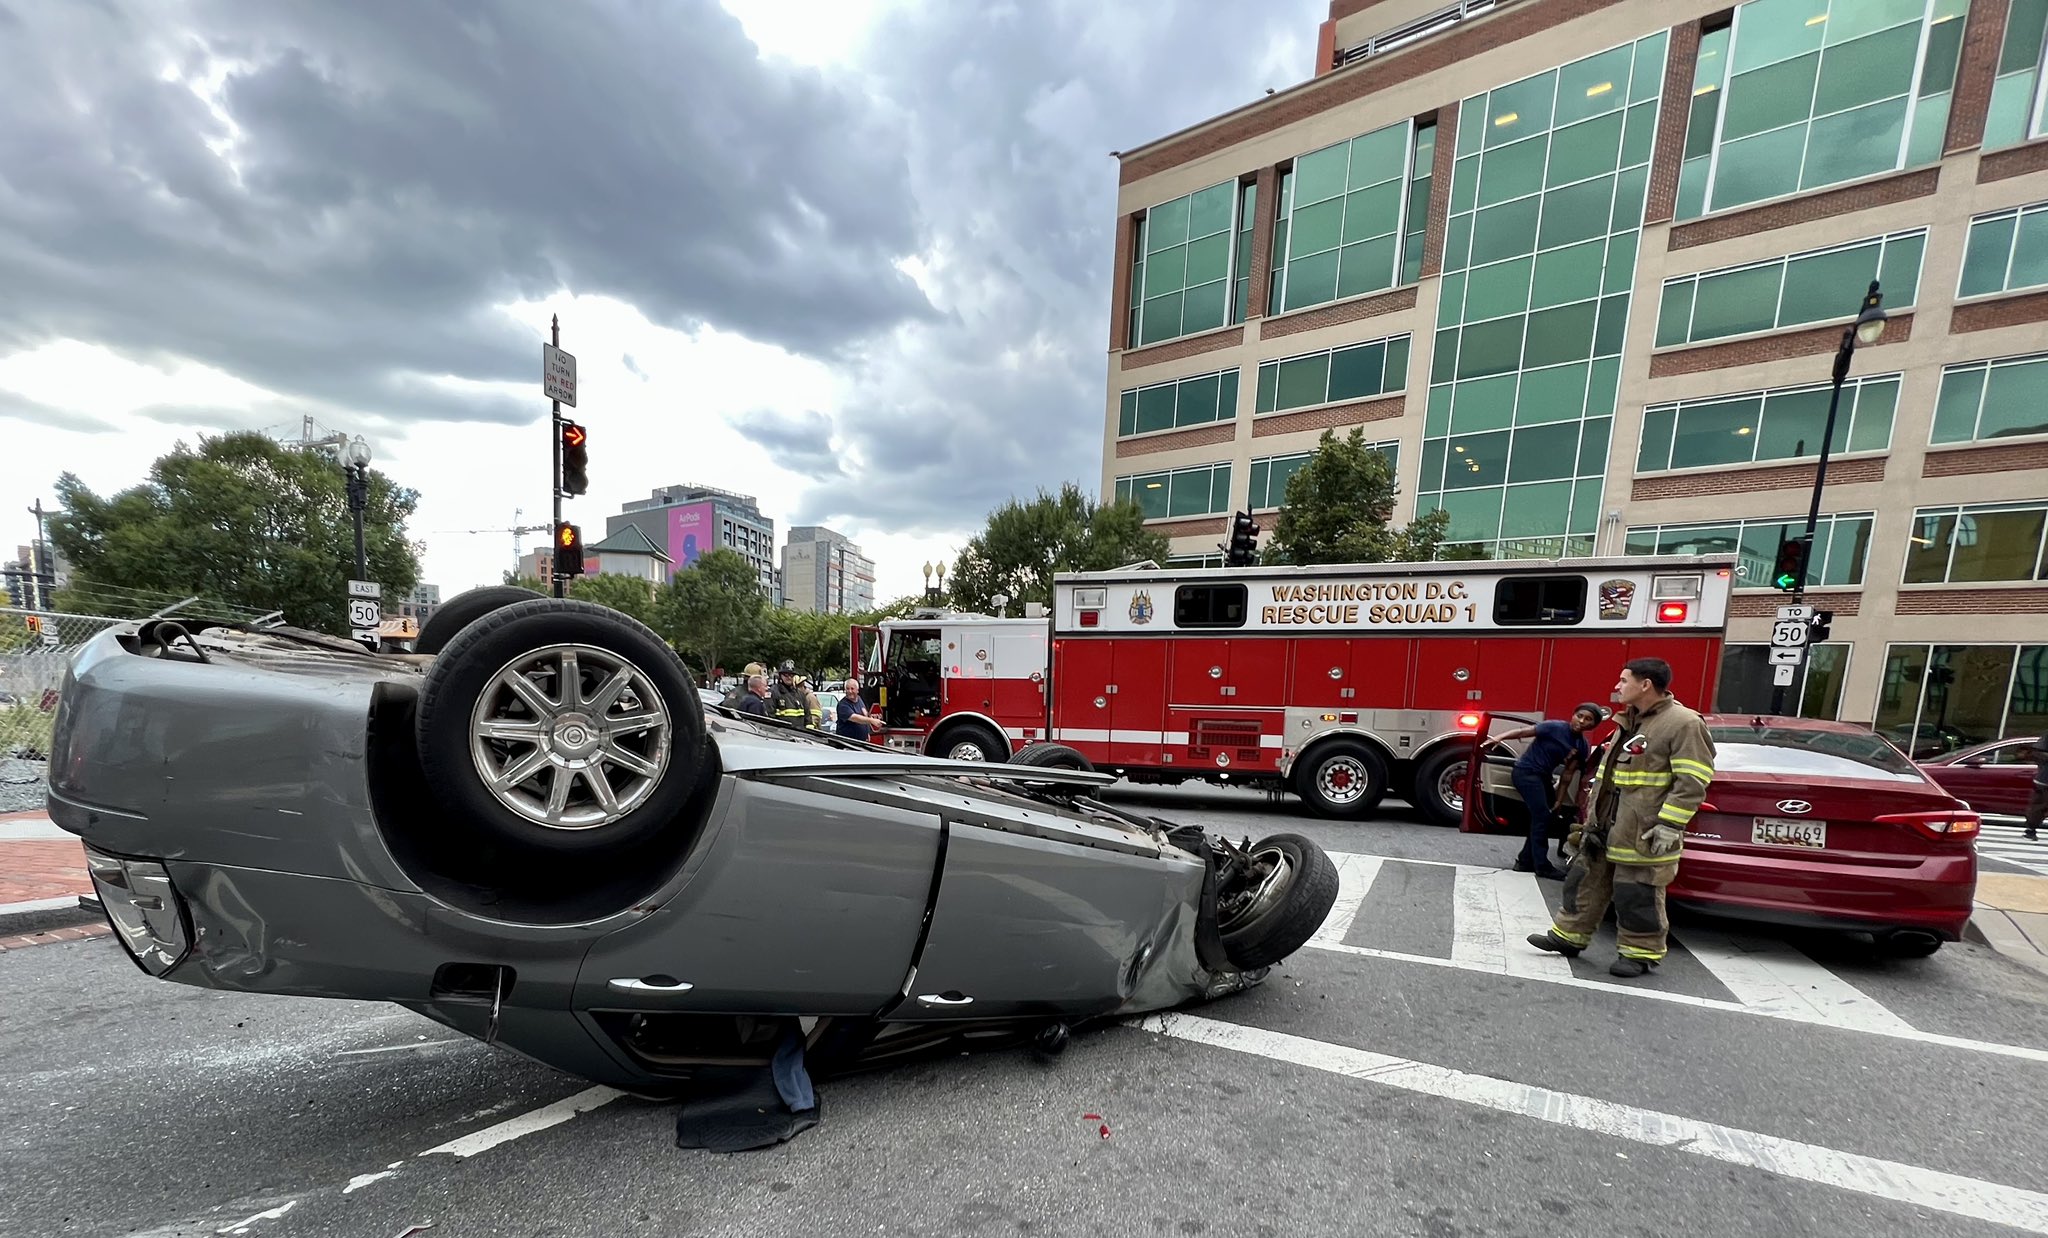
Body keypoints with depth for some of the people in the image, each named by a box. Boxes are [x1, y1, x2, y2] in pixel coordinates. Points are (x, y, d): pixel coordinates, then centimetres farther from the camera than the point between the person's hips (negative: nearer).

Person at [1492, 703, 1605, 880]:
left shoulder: (1582, 746, 4)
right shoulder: (1555, 728, -16)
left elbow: (1569, 772, 4)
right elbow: (1524, 731, -20)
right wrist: (1500, 737, -33)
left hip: (1542, 776, 8)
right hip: (1526, 772, -8)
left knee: (1541, 818, 10)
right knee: (1542, 816, -9)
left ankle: (1525, 861, 22)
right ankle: (1542, 866, -1)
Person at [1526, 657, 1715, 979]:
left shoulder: (1683, 724, -13)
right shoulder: (1629, 721, 14)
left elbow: (1692, 783, -18)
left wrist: (1668, 826, -22)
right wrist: (1595, 814, 21)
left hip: (1642, 834, -8)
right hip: (1605, 826, 8)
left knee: (1638, 896, 3)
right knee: (1586, 880, 13)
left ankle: (1640, 952, 20)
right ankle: (1569, 935, 23)